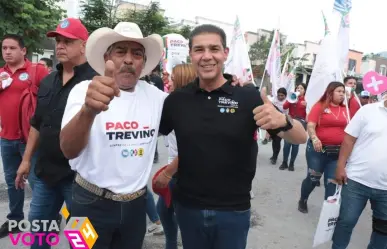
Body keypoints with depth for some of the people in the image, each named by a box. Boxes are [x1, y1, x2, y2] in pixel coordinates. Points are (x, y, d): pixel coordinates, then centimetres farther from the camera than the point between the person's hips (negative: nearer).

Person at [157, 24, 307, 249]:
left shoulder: (248, 96, -10)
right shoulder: (177, 99, -4)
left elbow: (301, 138, -11)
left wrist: (282, 120, -31)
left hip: (233, 211, -1)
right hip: (187, 207, 2)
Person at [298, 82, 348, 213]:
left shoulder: (344, 109, 8)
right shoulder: (320, 106, -5)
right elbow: (310, 125, -13)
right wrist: (314, 139, -29)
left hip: (338, 151, 4)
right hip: (318, 149, -3)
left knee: (333, 181, 5)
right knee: (313, 178, 6)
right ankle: (302, 200, 31)